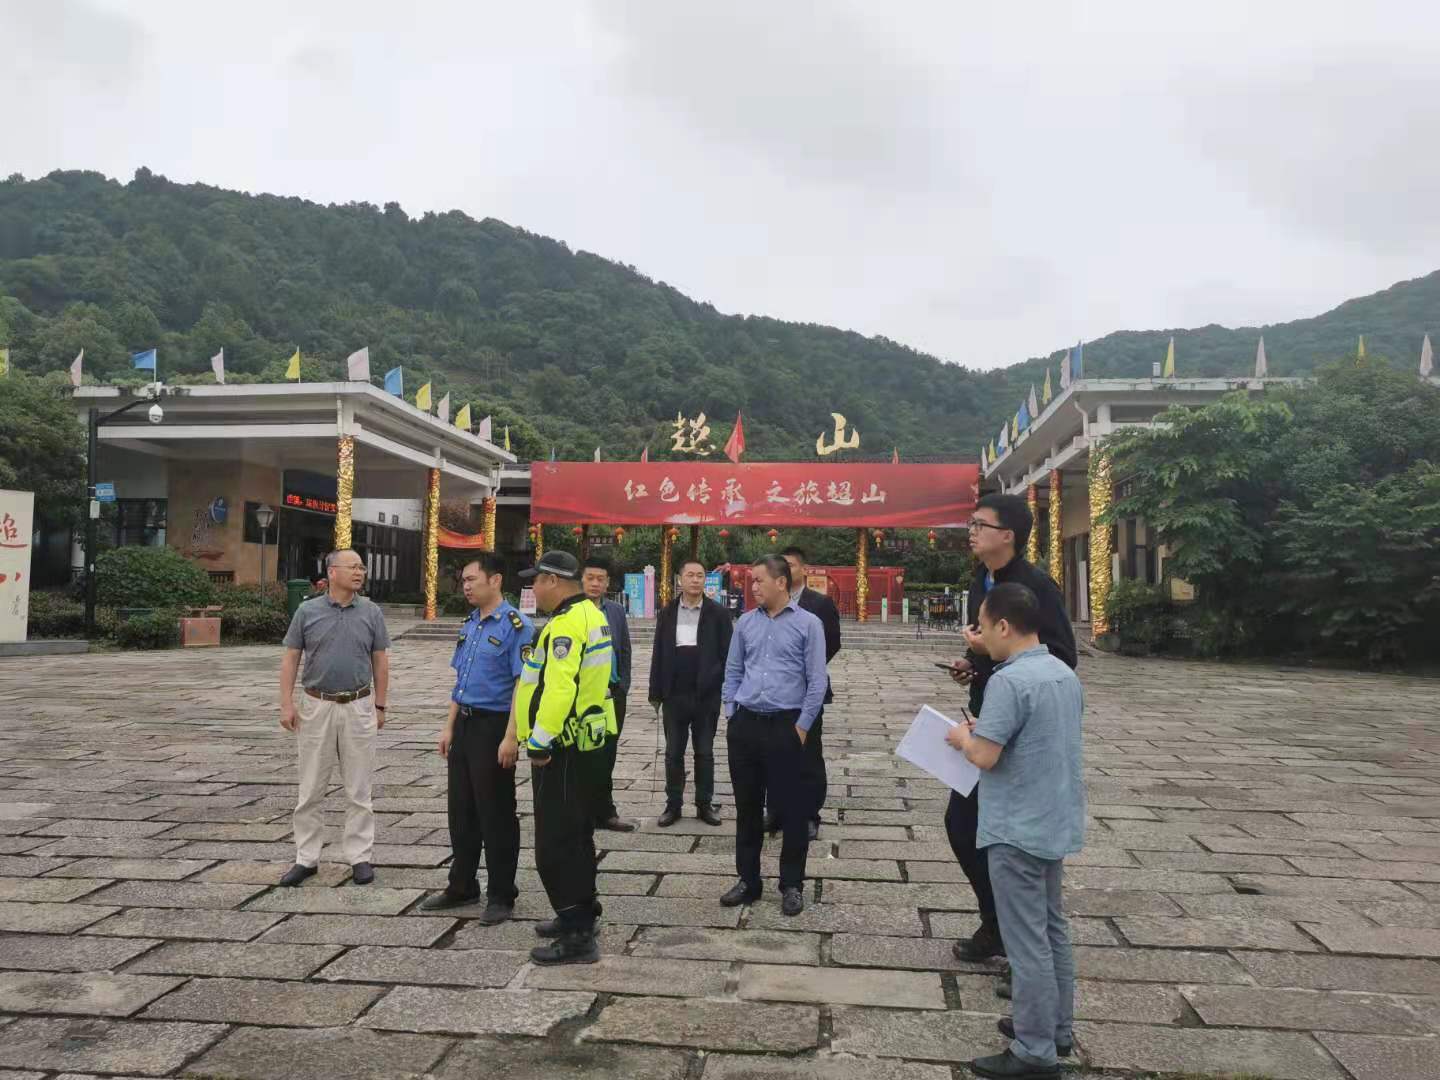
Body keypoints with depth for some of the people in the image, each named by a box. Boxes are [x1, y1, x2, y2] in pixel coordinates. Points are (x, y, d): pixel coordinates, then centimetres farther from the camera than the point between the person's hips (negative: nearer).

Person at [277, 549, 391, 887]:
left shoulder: (371, 612, 2)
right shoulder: (307, 611, 0)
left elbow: (380, 662, 5)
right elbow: (290, 659, 3)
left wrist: (380, 705, 3)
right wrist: (286, 704, -4)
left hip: (358, 707, 0)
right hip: (316, 706, 0)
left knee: (358, 788, 6)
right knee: (310, 788, 7)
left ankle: (360, 856, 15)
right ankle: (306, 858, 18)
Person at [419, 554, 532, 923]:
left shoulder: (515, 626, -14)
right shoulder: (469, 624, 11)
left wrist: (510, 737, -21)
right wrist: (449, 727, 14)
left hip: (493, 726, -8)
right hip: (464, 725, 8)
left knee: (495, 814, 3)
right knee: (460, 809, 15)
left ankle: (501, 895, 16)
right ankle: (462, 886, 30)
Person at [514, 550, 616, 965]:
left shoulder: (566, 623, -20)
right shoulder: (591, 615, 12)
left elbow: (559, 688, -28)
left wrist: (540, 742, -25)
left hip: (562, 747, -10)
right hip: (586, 740, 10)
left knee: (556, 841, -4)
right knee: (576, 833, 20)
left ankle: (576, 936, 1)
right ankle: (580, 913, 33)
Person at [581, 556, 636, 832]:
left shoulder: (616, 612, 7)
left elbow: (625, 651, 11)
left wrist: (622, 687, 5)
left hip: (612, 693, 4)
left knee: (606, 756, 11)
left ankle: (604, 813, 21)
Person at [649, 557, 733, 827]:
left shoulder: (718, 613, -1)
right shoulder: (667, 613, 5)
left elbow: (727, 654, -2)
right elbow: (658, 654, 5)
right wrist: (656, 692, 2)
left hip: (707, 696, -1)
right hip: (674, 695, 2)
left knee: (705, 753, 9)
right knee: (673, 753, 8)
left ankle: (704, 804, 19)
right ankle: (673, 805, 18)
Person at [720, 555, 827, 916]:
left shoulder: (808, 624, -4)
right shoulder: (745, 622, 8)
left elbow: (816, 681, -5)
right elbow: (732, 672, 13)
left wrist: (802, 726, -8)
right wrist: (732, 715, 6)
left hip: (785, 726, -4)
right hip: (744, 726, 4)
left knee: (791, 809, 3)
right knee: (747, 806, 12)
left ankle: (791, 885, 17)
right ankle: (748, 880, 24)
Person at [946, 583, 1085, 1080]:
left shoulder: (1009, 681, -23)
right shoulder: (1065, 674, 6)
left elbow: (986, 757, -23)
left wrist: (963, 738, -3)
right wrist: (988, 729, 11)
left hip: (1019, 829, -9)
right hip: (1057, 822, 9)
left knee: (1028, 942, 1)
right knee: (1052, 929, 20)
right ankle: (1056, 1029, 33)